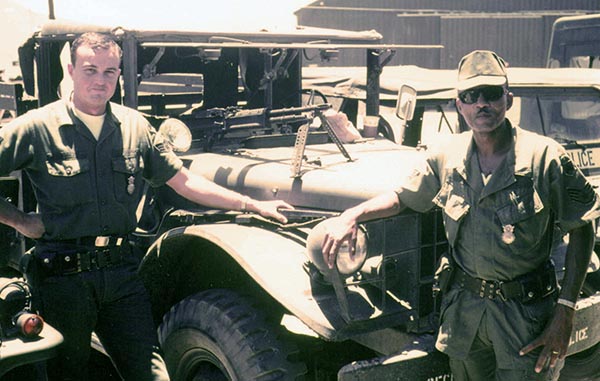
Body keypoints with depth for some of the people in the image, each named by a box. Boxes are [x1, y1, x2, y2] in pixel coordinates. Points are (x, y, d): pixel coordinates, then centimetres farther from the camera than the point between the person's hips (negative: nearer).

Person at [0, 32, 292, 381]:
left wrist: (253, 205, 9)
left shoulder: (135, 126, 8)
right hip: (62, 276, -3)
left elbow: (184, 181, 12)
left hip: (121, 271, 3)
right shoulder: (37, 127, -4)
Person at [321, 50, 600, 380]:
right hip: (463, 307, 4)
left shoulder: (545, 157, -13)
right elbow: (403, 197, 13)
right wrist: (351, 216, -3)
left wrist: (565, 312, -11)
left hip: (526, 314, -3)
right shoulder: (447, 155, -2)